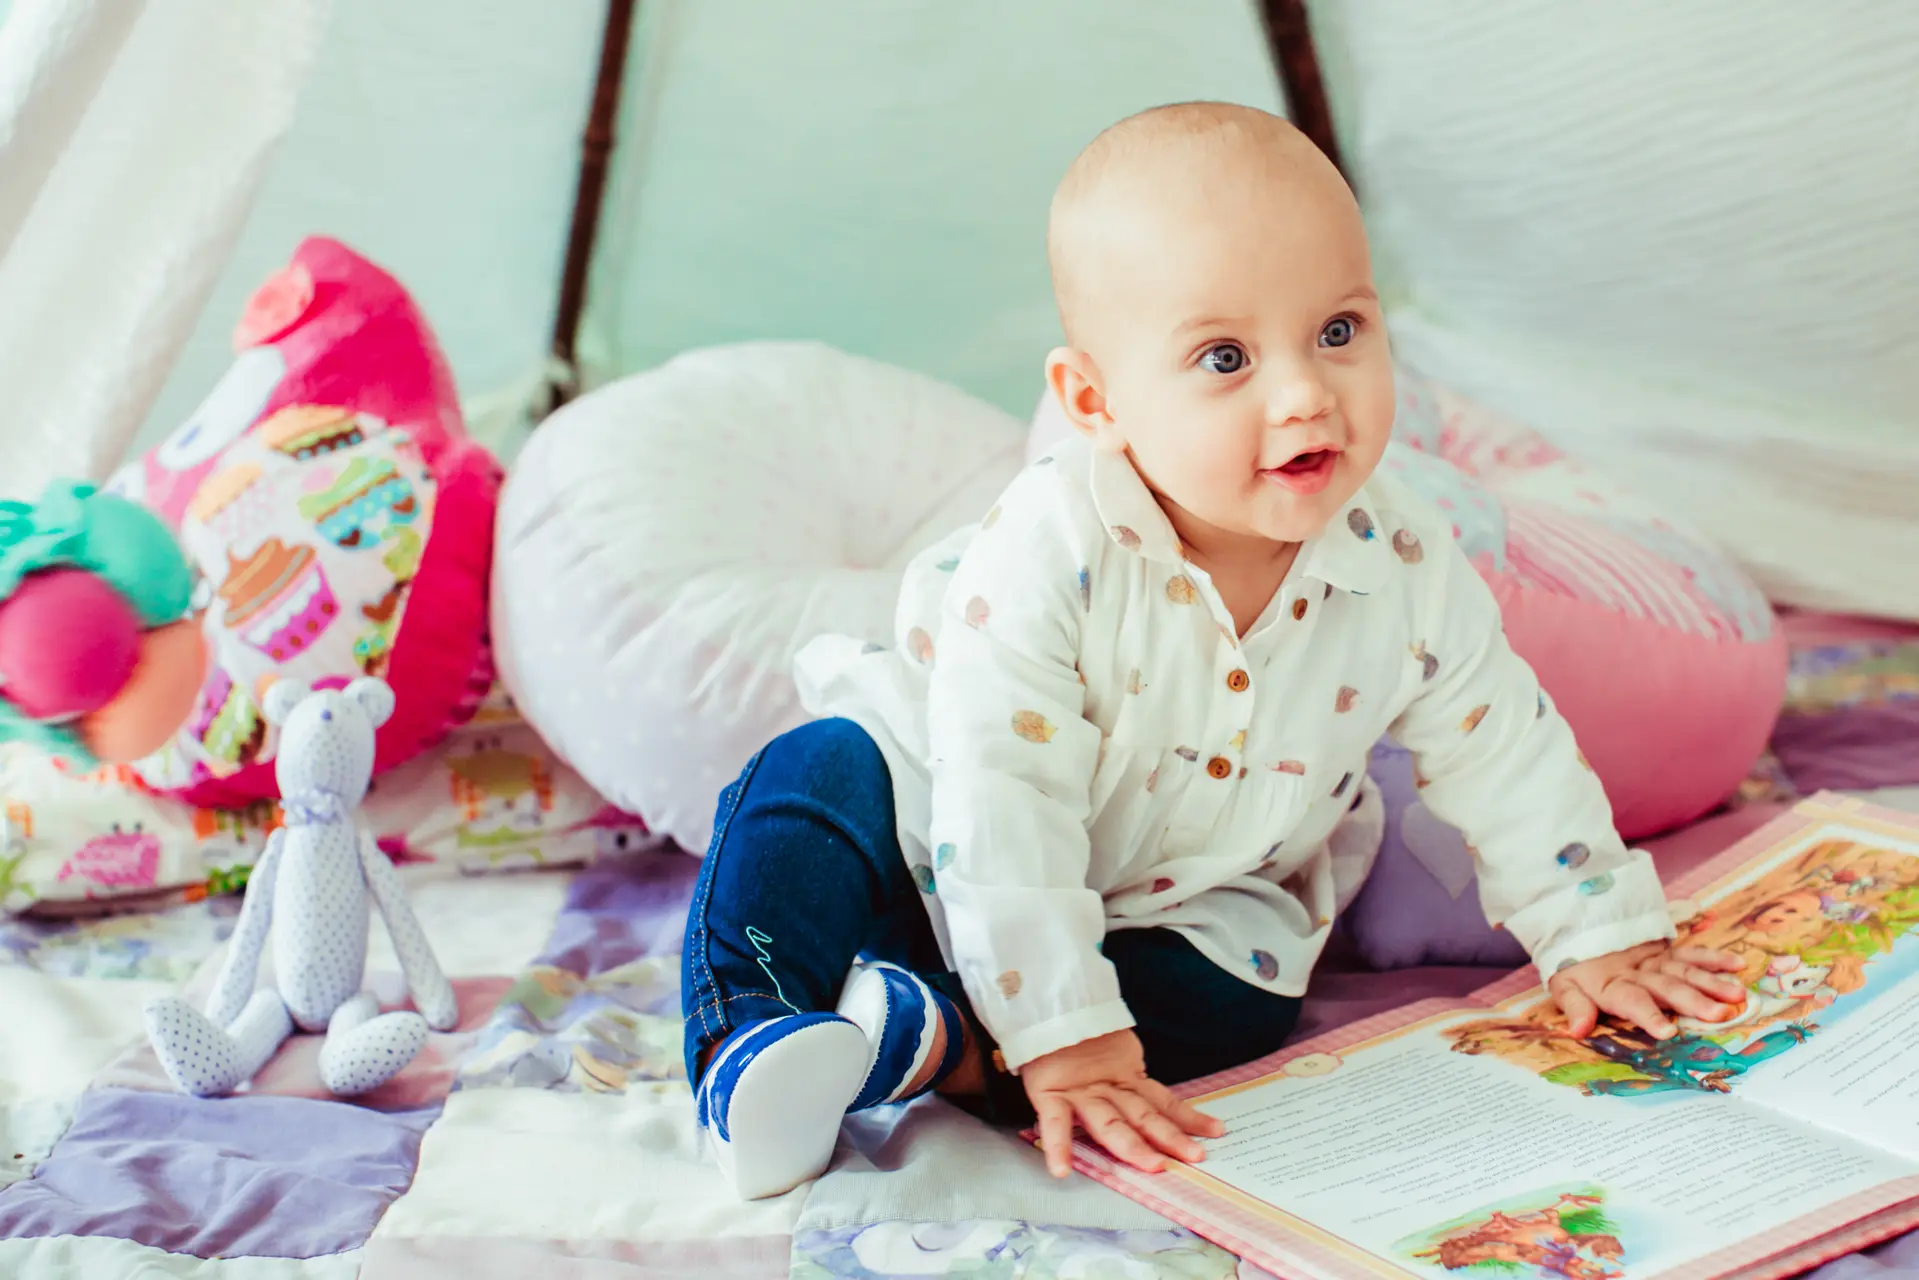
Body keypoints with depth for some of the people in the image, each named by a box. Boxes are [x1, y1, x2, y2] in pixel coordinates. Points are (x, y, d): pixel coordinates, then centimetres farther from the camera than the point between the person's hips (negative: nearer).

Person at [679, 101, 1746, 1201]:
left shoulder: (1408, 573, -18)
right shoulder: (1048, 555, -32)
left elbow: (1511, 755, -1)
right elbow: (1002, 810, -33)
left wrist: (1601, 935, 5)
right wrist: (1067, 1040, -35)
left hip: (1190, 901, 4)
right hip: (941, 835, -4)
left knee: (1241, 1000, -24)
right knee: (820, 781, -27)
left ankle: (937, 1043, -25)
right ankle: (754, 1031, -24)